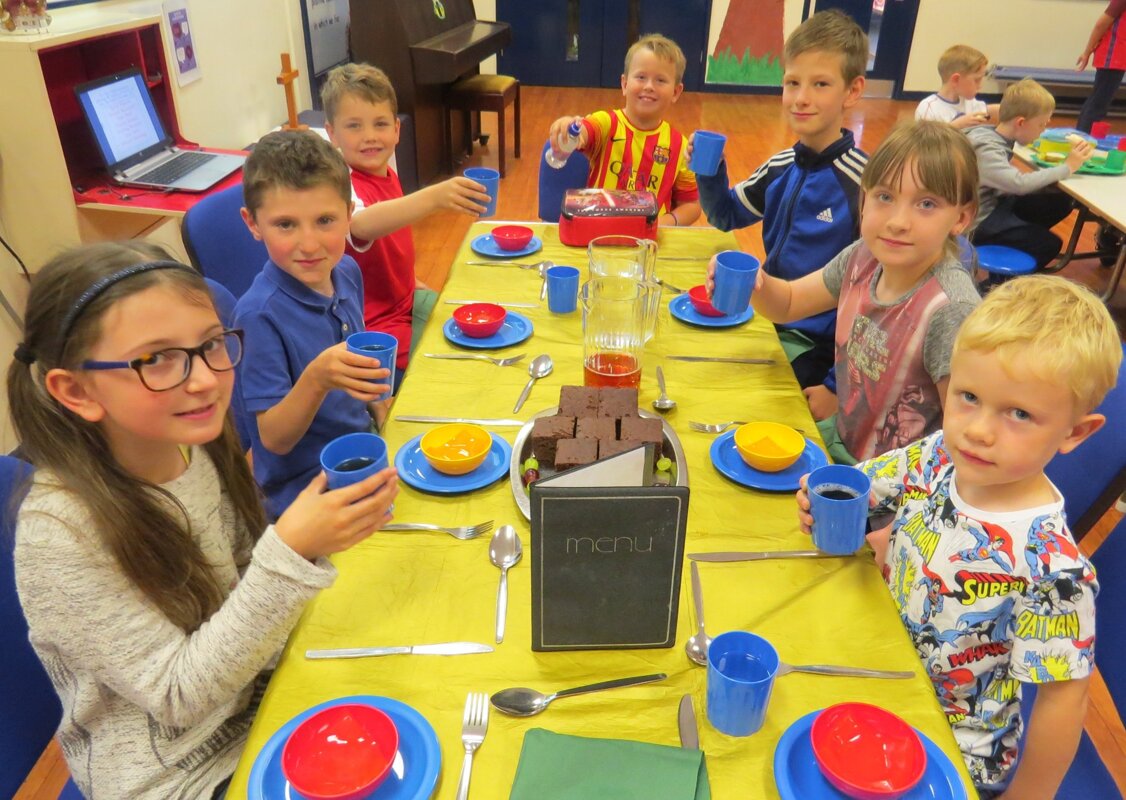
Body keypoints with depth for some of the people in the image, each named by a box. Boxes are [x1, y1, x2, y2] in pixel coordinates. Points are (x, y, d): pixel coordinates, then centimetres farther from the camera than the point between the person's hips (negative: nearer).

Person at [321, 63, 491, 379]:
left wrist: (414, 284, 14)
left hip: (405, 301, 9)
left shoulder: (387, 174, 3)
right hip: (374, 328, -9)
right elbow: (362, 223, -49)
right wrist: (433, 198, -61)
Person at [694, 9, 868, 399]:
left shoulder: (864, 182, -18)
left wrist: (839, 384, -15)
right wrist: (709, 172, -1)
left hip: (816, 345, -6)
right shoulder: (781, 166, 3)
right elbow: (725, 216, 20)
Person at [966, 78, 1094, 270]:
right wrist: (1067, 168, -26)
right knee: (1050, 244, -10)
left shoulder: (995, 135, 0)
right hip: (979, 225, -9)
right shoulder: (986, 149, -27)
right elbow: (1020, 183, -37)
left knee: (1060, 202, 9)